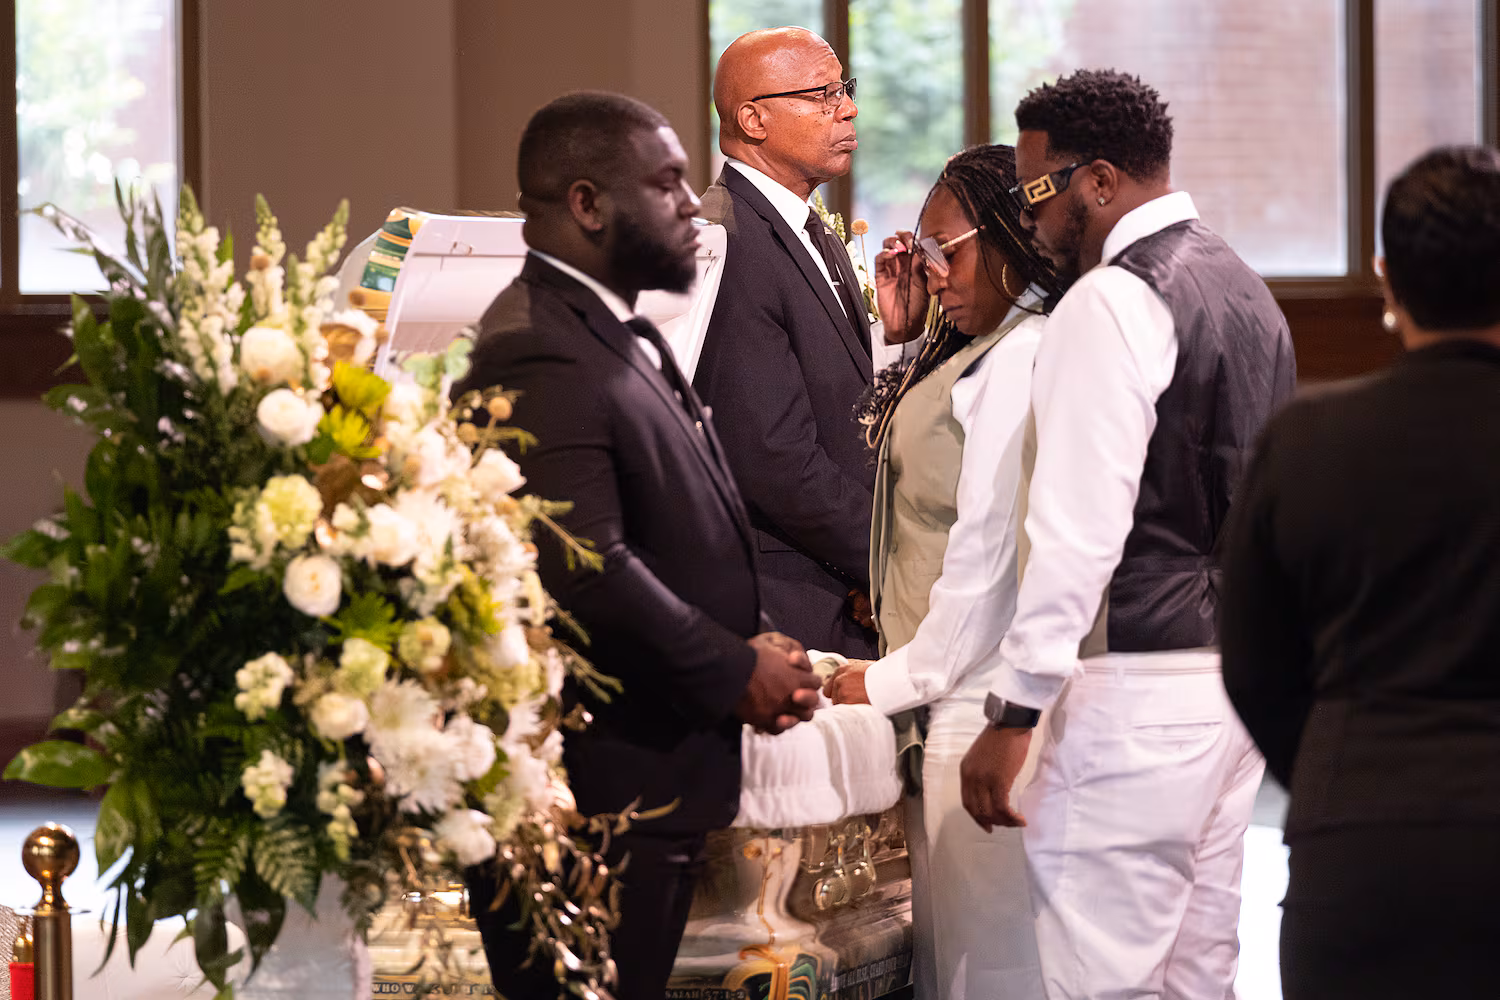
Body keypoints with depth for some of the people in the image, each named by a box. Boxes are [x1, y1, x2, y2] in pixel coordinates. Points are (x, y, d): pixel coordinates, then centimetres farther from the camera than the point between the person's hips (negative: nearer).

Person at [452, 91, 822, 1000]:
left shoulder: (623, 336, 17)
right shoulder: (539, 357, -19)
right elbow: (585, 574, -27)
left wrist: (750, 650, 5)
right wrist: (736, 671, -14)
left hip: (651, 787, 10)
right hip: (588, 795, -10)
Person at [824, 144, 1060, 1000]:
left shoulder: (1019, 359, -17)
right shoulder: (974, 350, 14)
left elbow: (989, 546, -19)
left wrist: (900, 678, -9)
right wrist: (903, 333, 14)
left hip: (983, 696, -10)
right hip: (958, 694, 10)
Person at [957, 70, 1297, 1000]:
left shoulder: (1111, 303, -13)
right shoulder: (1245, 288, 15)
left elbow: (1079, 530, -19)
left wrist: (1014, 713, -18)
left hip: (1138, 682, -9)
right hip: (1236, 673, 10)